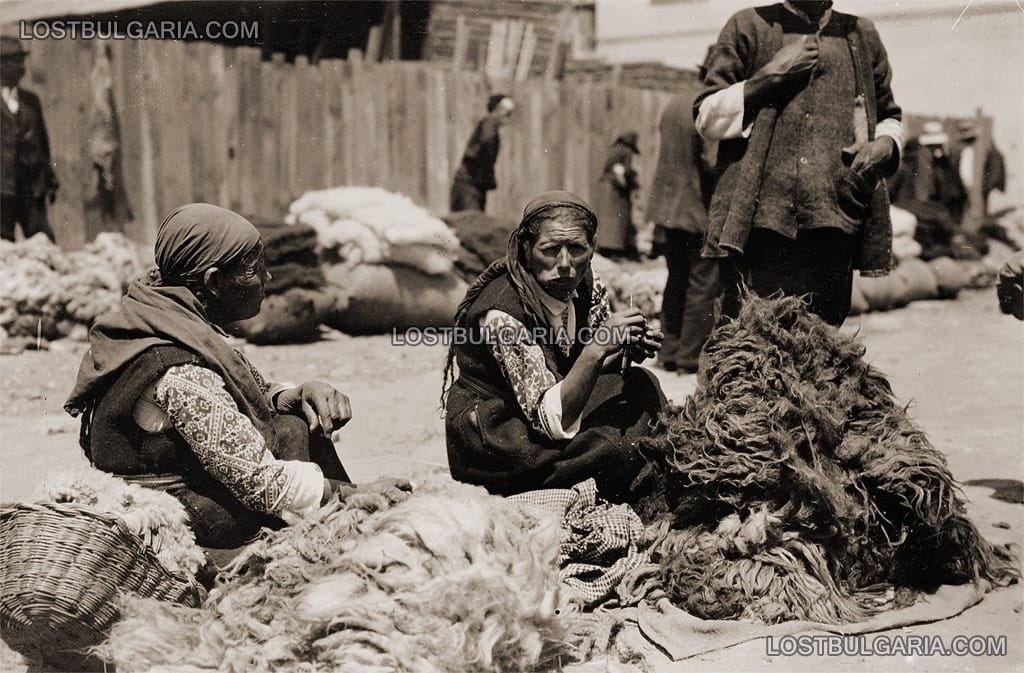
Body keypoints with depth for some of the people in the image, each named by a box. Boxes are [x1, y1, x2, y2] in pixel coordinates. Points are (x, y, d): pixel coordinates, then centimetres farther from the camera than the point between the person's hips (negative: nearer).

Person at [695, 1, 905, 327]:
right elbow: (706, 118, 5)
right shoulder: (748, 27, 11)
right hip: (758, 220, -3)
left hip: (835, 220, 3)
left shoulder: (861, 35, 20)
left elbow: (890, 117, 30)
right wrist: (771, 74, -5)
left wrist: (885, 143, 6)